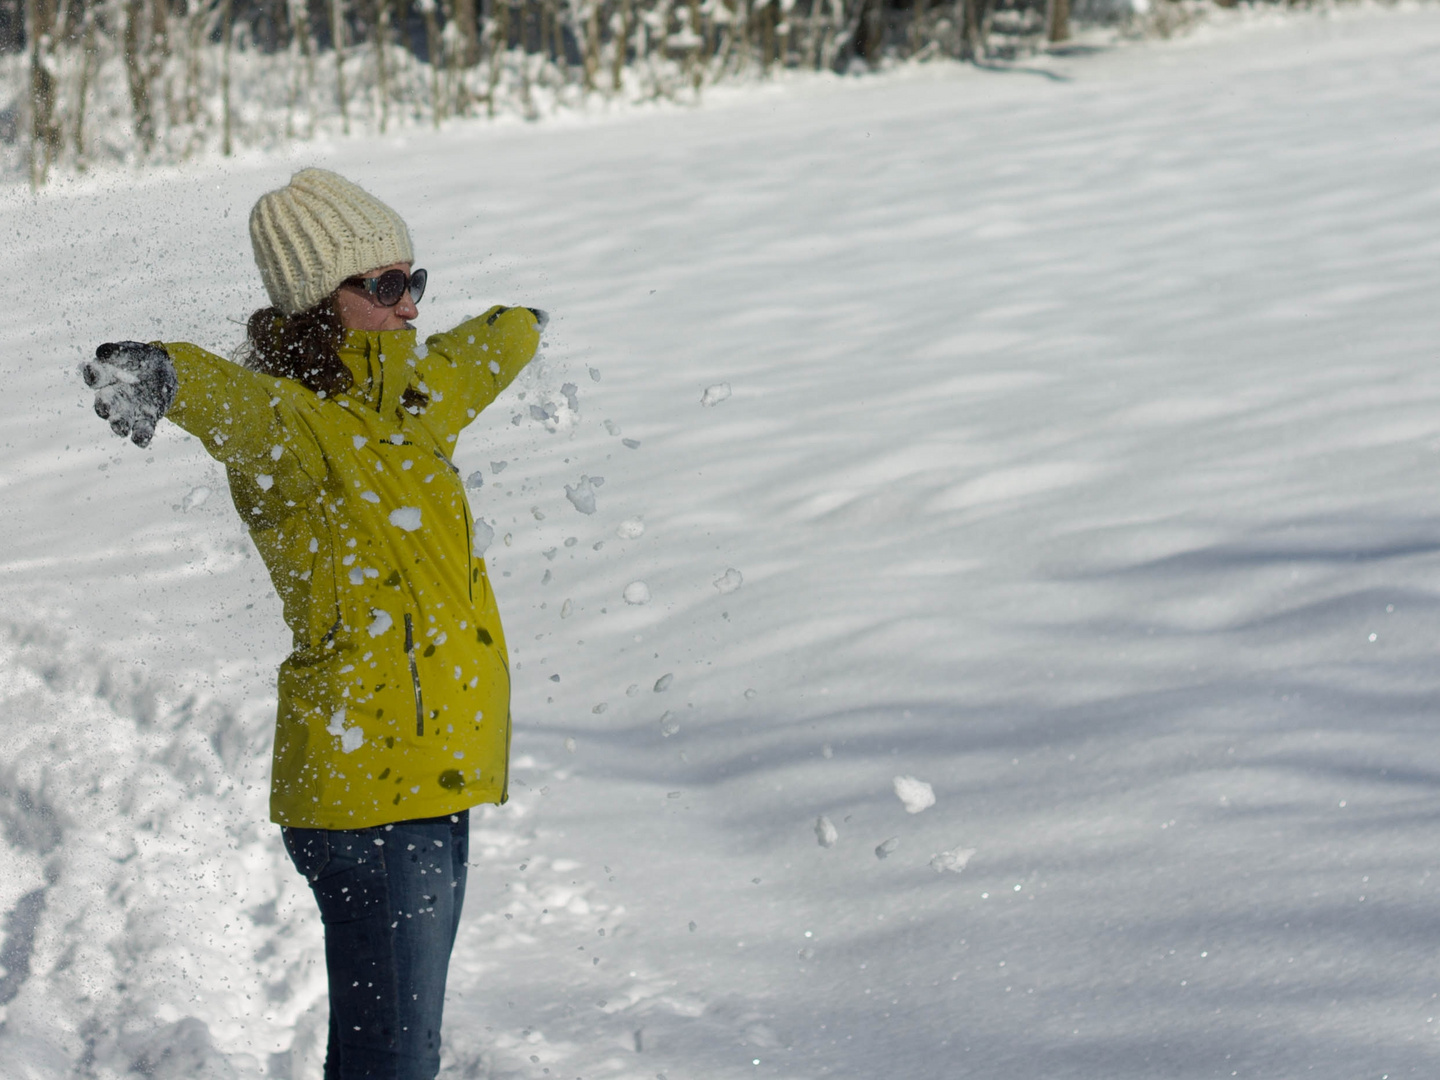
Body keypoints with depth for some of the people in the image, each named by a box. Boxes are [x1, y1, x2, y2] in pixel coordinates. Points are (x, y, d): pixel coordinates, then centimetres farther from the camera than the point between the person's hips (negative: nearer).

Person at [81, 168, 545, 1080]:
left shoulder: (401, 402, 13)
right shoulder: (292, 423, -13)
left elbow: (470, 363, 36)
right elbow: (237, 400, -37)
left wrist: (516, 328, 58)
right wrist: (163, 374, -60)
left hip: (427, 775, 9)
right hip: (371, 786, -9)